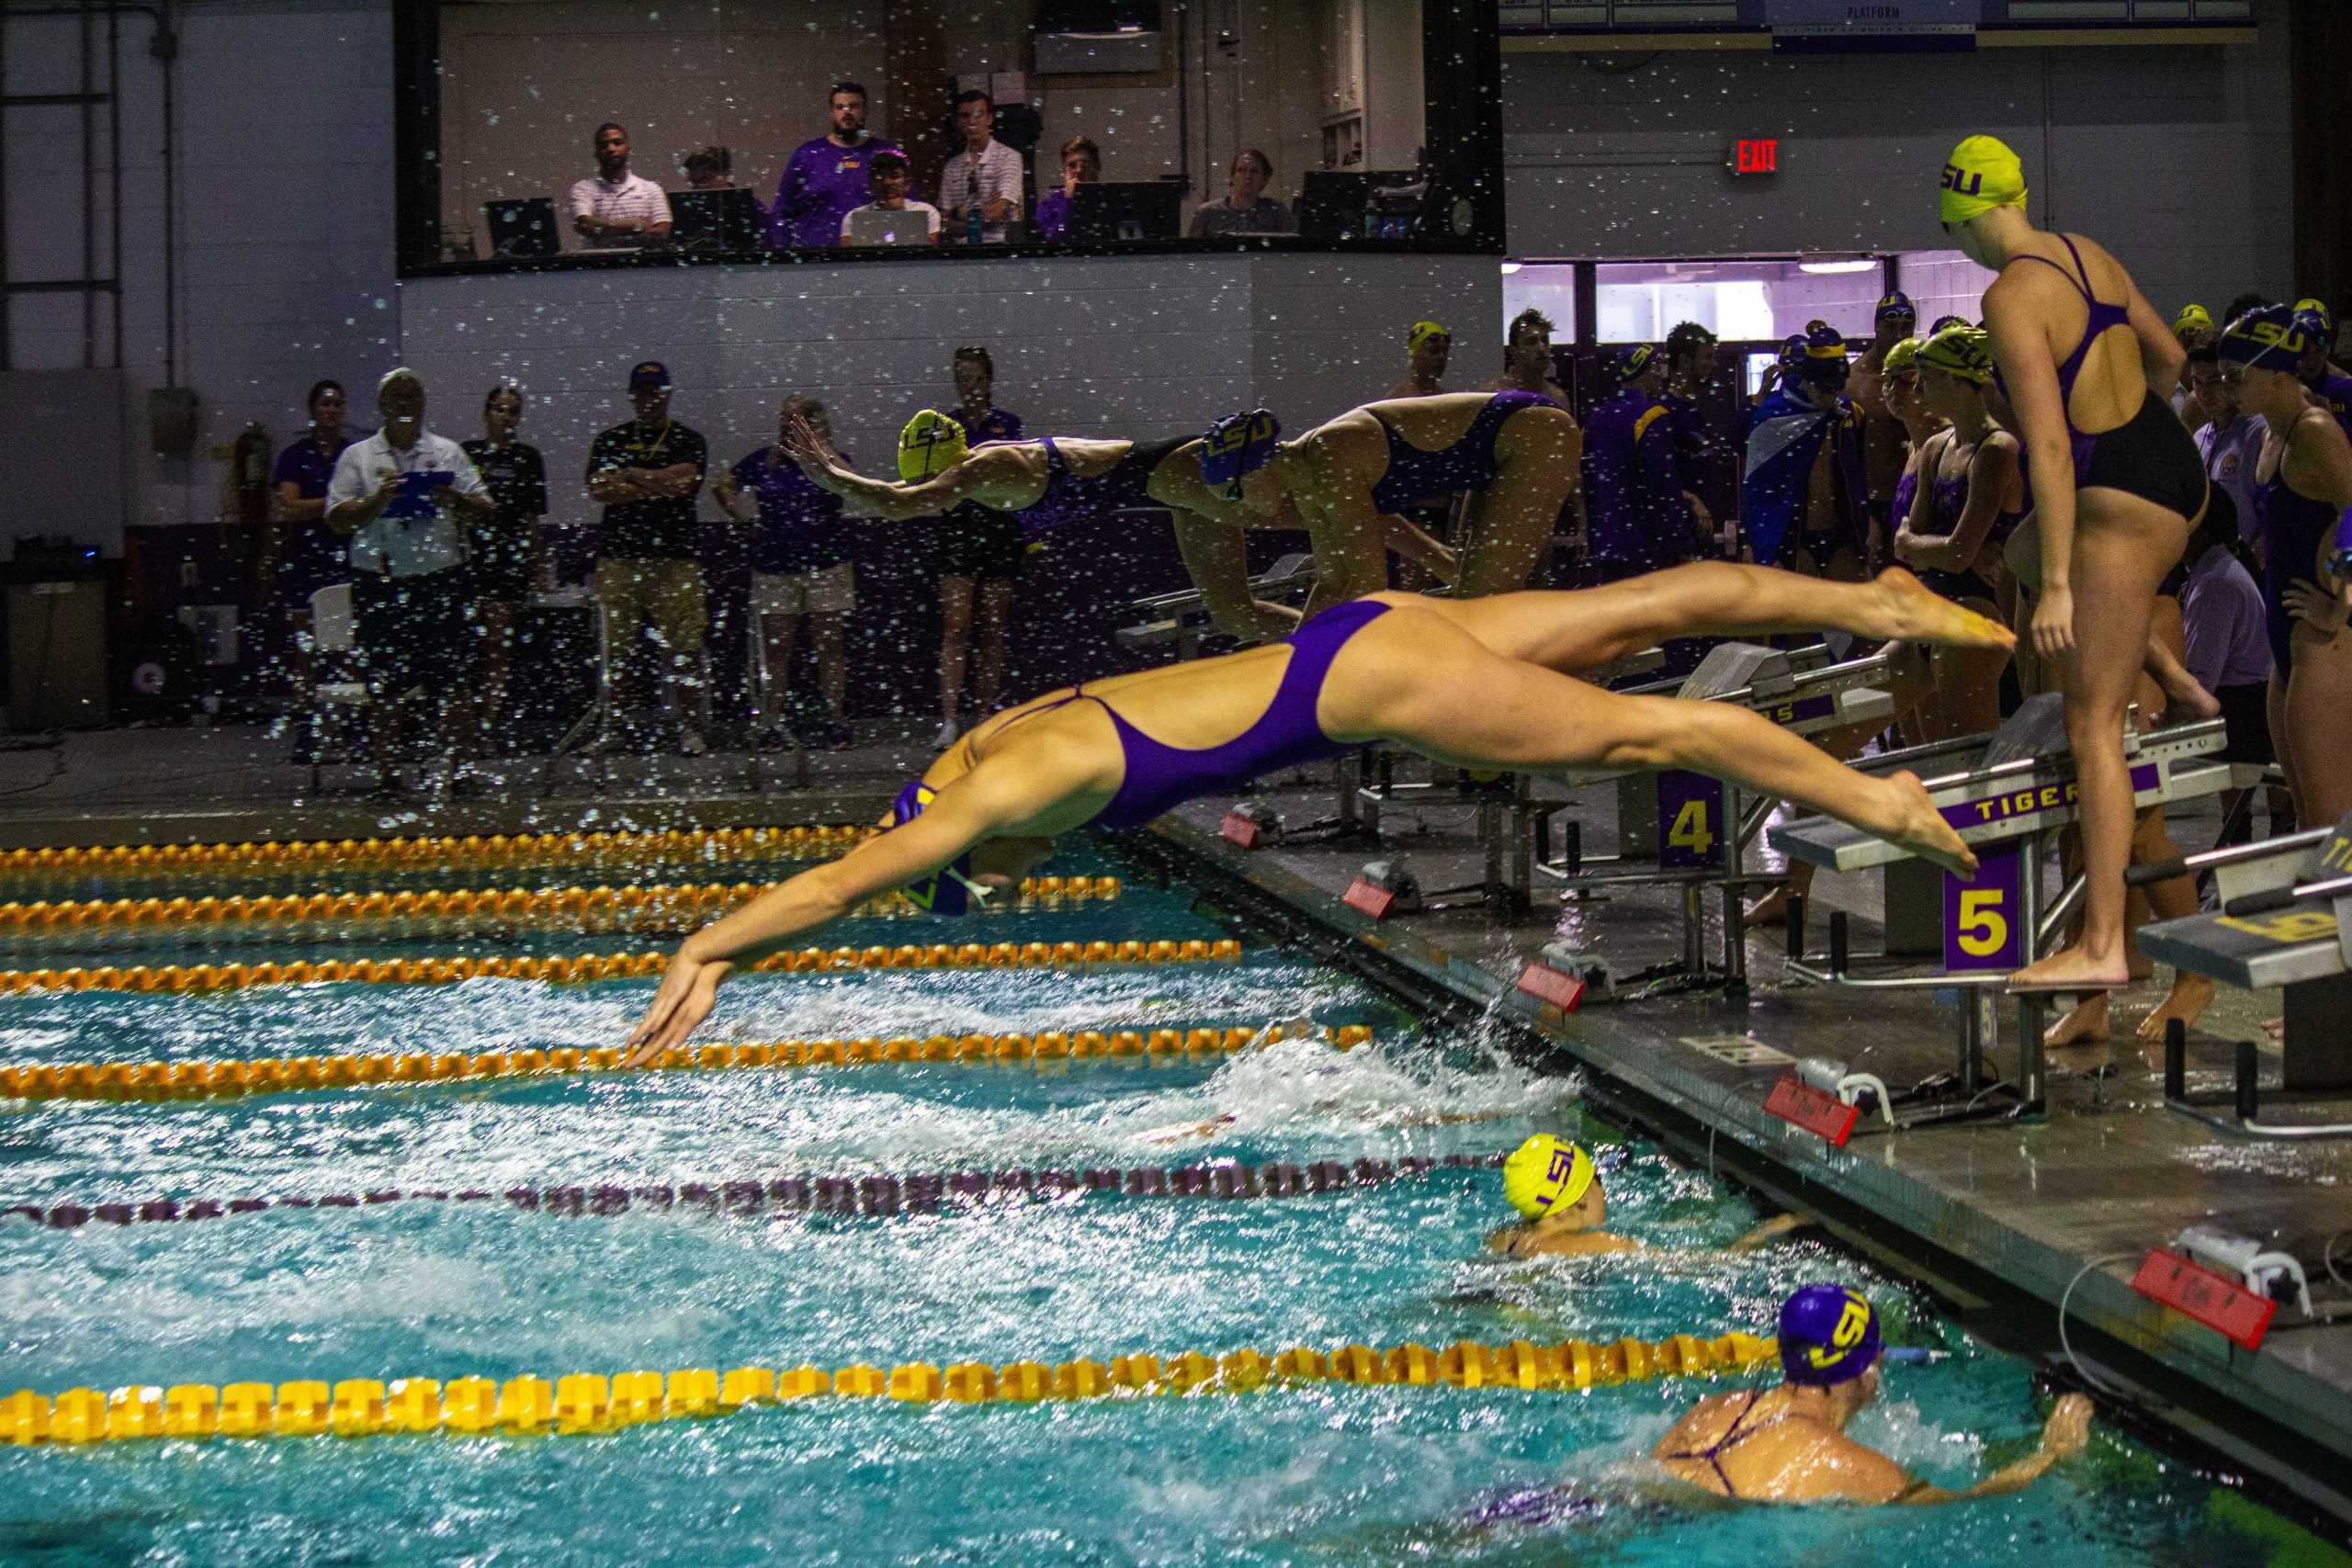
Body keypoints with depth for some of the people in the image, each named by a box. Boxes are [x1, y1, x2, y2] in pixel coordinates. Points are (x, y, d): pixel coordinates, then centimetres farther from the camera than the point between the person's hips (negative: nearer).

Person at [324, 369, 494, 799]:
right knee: (385, 683, 2)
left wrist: (455, 500, -10)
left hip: (440, 579, 1)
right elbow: (338, 520, 1)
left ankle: (458, 770, 7)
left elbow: (485, 509, 9)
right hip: (380, 585, -1)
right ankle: (386, 774, 10)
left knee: (452, 681, 0)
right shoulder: (358, 457, 7)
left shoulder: (447, 453, 11)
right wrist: (377, 501, -15)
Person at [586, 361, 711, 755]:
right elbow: (599, 488, -3)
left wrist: (629, 475, -5)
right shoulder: (610, 439, 13)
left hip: (675, 558, -1)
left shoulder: (688, 441, 9)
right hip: (619, 556, 1)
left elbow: (684, 481, -10)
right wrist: (659, 487, -8)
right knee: (615, 648, 0)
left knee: (681, 647, -6)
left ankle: (684, 723, 4)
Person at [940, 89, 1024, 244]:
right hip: (963, 246, 4)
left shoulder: (1008, 157, 1)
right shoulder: (952, 166, 14)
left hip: (1000, 244, -4)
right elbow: (947, 221, 7)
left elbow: (999, 209, -10)